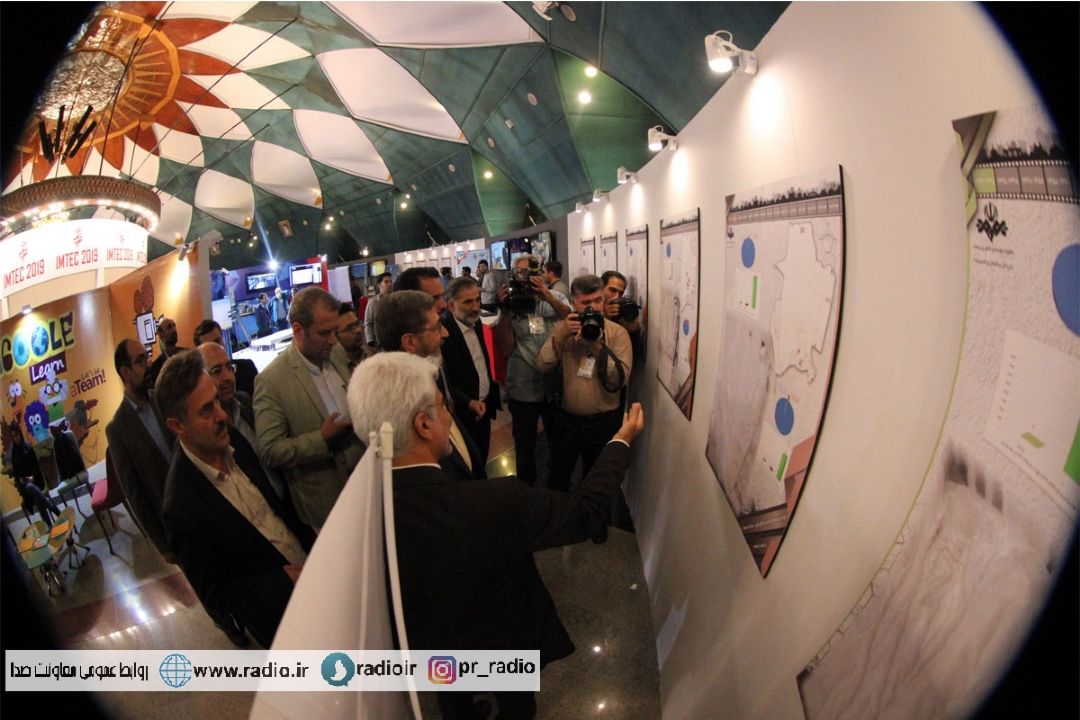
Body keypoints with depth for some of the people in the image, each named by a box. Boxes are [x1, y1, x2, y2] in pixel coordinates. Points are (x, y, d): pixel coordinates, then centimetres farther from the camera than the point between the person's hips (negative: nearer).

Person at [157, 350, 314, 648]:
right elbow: (214, 593, -16)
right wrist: (284, 579, -22)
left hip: (309, 564, 5)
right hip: (279, 610, -5)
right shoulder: (182, 508, -27)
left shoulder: (232, 438, -10)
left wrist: (312, 543, 2)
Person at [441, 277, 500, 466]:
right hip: (463, 413, -7)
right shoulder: (444, 331, -23)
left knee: (481, 462, 21)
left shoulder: (476, 323, 3)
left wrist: (491, 394, 12)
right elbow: (444, 380, -23)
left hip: (484, 408, 7)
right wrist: (468, 403, -28)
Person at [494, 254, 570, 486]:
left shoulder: (556, 297, -1)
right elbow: (506, 347, -8)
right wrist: (504, 311, -19)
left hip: (556, 384, 1)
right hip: (523, 389, 0)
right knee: (525, 446, 16)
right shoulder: (512, 303, -2)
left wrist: (548, 297, -27)